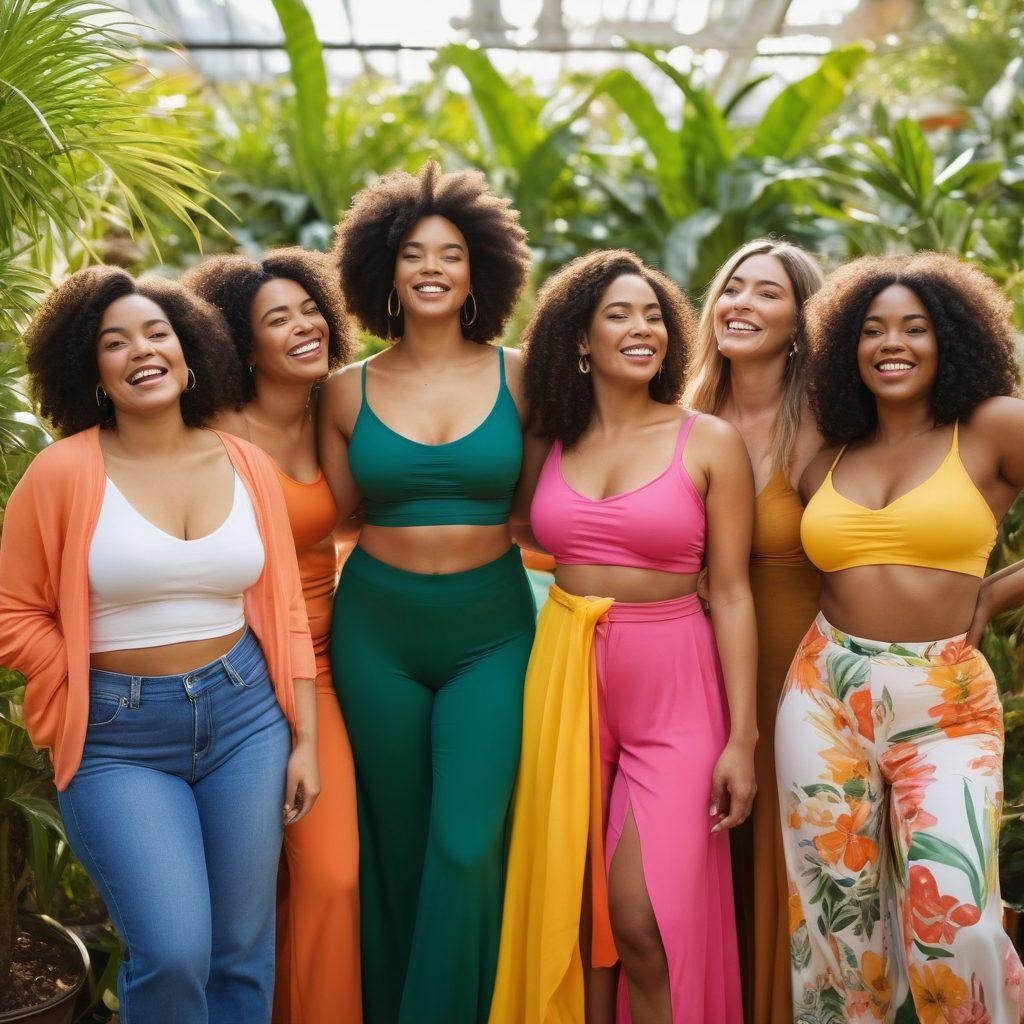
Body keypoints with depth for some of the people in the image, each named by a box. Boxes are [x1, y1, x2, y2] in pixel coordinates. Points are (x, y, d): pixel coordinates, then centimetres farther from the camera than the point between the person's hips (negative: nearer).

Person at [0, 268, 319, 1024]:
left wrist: (305, 740, 5)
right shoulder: (64, 472, -7)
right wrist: (96, 701, -6)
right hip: (120, 740, -3)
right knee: (174, 952, -11)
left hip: (245, 715, 3)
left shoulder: (247, 467, 3)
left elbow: (285, 611, 6)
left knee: (244, 948, 9)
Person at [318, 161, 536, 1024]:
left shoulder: (516, 377, 0)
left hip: (490, 633, -1)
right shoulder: (350, 392, 2)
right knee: (397, 846, 12)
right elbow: (330, 517, 9)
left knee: (467, 848, -8)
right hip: (376, 631, 1)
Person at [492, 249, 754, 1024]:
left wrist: (742, 737, -7)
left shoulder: (710, 443, -2)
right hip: (564, 679, 3)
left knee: (642, 921, -8)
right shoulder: (547, 444, 5)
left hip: (673, 686, -3)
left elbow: (731, 593, -4)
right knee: (570, 911, 11)